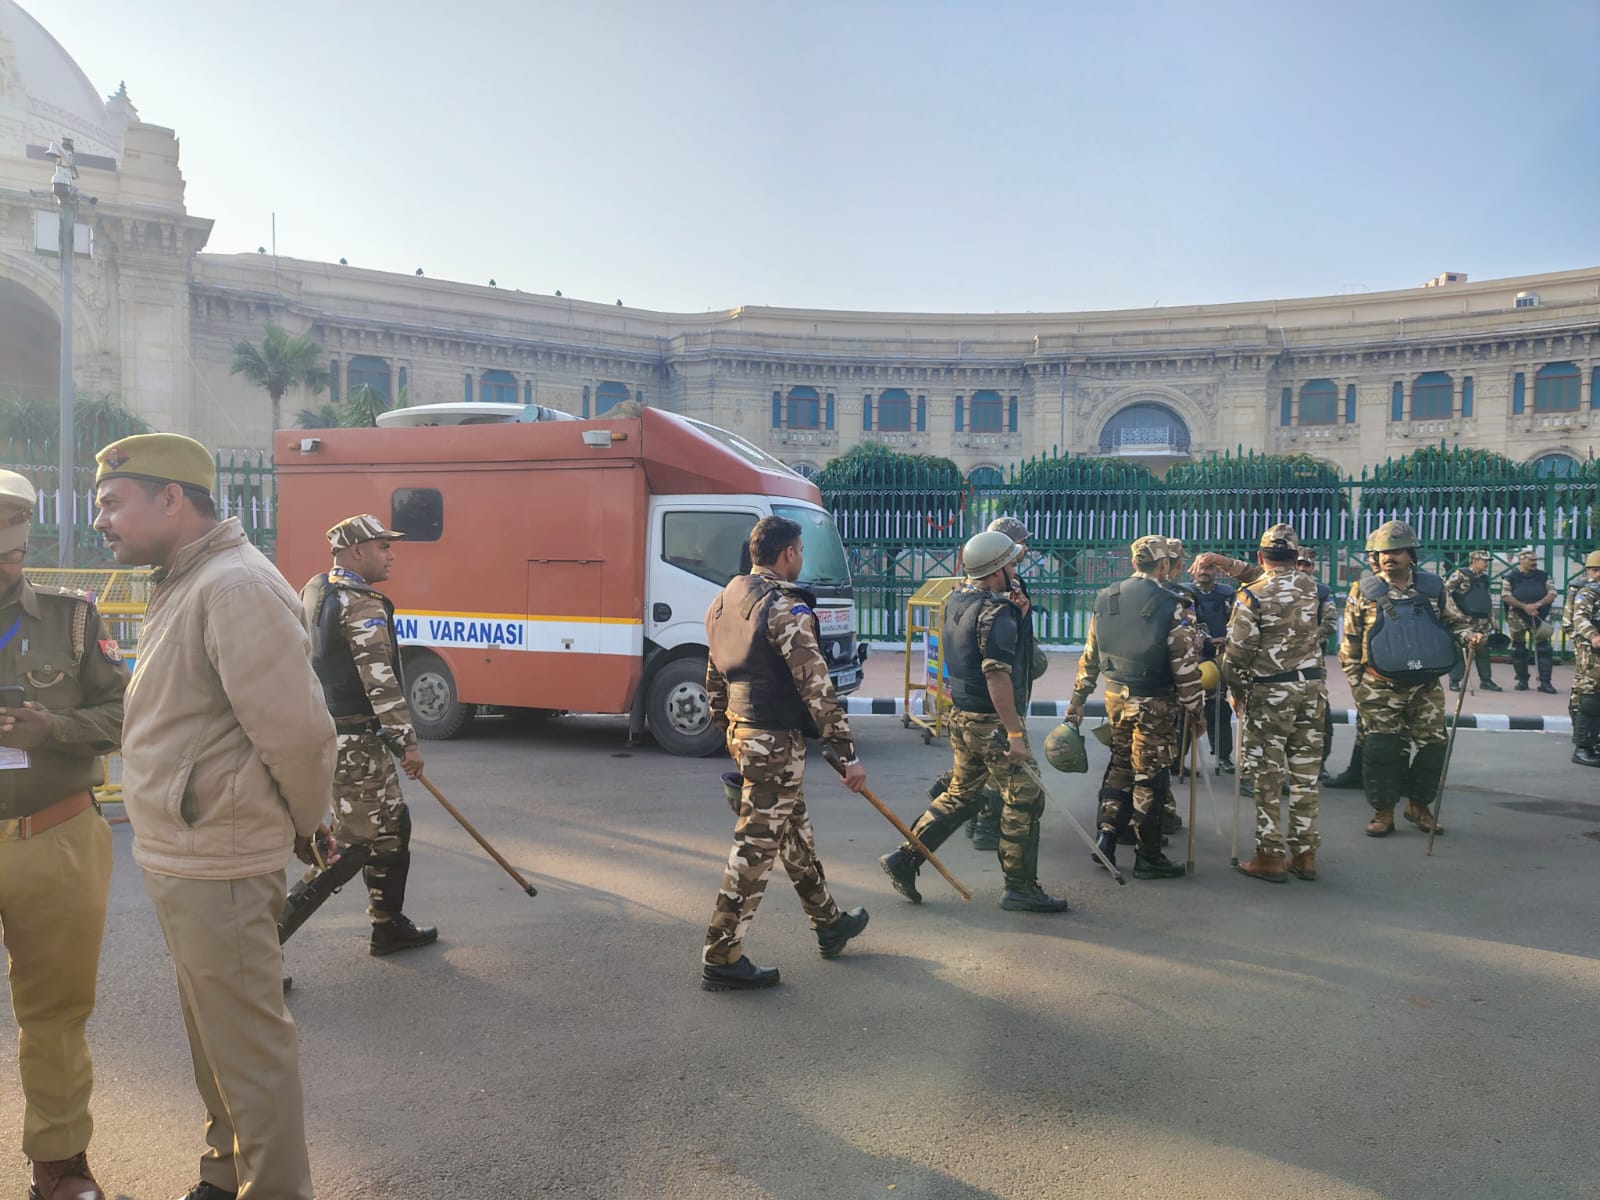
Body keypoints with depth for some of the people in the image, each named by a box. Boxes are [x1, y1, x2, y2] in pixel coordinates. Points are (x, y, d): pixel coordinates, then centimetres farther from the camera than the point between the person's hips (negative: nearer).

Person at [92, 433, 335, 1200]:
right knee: (213, 1035, 24)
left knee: (248, 1048, 4)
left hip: (216, 867, -10)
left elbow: (296, 729, -25)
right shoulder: (184, 584, 11)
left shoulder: (234, 585, -22)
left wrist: (304, 822, -10)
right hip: (180, 856, 10)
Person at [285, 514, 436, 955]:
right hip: (353, 741, -10)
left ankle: (390, 927, 24)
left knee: (391, 826, 17)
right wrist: (408, 741, -20)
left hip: (323, 730, 10)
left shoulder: (313, 591, 12)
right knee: (352, 843, -1)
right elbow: (380, 680, -23)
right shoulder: (362, 605, -17)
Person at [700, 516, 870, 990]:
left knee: (794, 830, 21)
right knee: (756, 844, -2)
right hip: (774, 741, -10)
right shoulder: (786, 608, -18)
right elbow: (816, 686, -20)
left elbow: (714, 674, 17)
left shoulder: (727, 599, 10)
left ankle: (829, 925, 36)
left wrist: (726, 725, 26)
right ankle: (721, 958, 5)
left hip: (741, 731, 10)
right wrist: (847, 754, -17)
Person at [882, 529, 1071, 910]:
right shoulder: (997, 614, -20)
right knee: (1025, 798, 3)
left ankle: (905, 859, 18)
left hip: (963, 717, 9)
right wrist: (1015, 732, -24)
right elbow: (997, 677, -26)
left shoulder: (957, 599, 8)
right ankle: (1020, 887, 11)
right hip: (992, 722, -9)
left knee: (961, 795, 19)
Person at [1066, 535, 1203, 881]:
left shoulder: (1106, 600, 4)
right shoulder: (1169, 606, -13)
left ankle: (1106, 837, 16)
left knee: (1120, 765, 19)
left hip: (1116, 697, 5)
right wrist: (1196, 711, -4)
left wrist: (1078, 699, 17)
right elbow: (1185, 666, -13)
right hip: (1155, 704, -5)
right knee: (1149, 775, 3)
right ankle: (1148, 857, 12)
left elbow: (1090, 655, 9)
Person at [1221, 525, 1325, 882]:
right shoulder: (1312, 587, 4)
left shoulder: (1252, 596, -12)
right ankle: (1304, 853, 16)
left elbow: (1238, 651, -11)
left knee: (1268, 777, 2)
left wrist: (1235, 688, 3)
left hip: (1270, 693, -5)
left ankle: (1269, 856, 5)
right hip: (1312, 687, 5)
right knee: (1305, 774, 10)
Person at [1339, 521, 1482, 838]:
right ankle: (1383, 812, 13)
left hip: (1426, 687, 3)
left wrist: (1469, 634, -7)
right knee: (1383, 750, -1)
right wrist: (1355, 682, 0)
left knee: (1433, 746, 5)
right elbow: (1350, 639, 2)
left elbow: (1454, 621, 16)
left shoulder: (1433, 587, 5)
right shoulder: (1364, 591, -1)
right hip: (1382, 689, -2)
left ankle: (1419, 805, 25)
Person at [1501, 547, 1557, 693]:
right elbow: (1506, 596, -9)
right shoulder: (1510, 577, -1)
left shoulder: (1543, 576, 7)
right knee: (1518, 649, 4)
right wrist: (1524, 606, -18)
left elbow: (1552, 594, 2)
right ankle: (1522, 680, 15)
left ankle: (1545, 682, -3)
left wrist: (1537, 605, -15)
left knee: (1543, 648, -5)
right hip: (1517, 618, -2)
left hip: (1539, 617, 2)